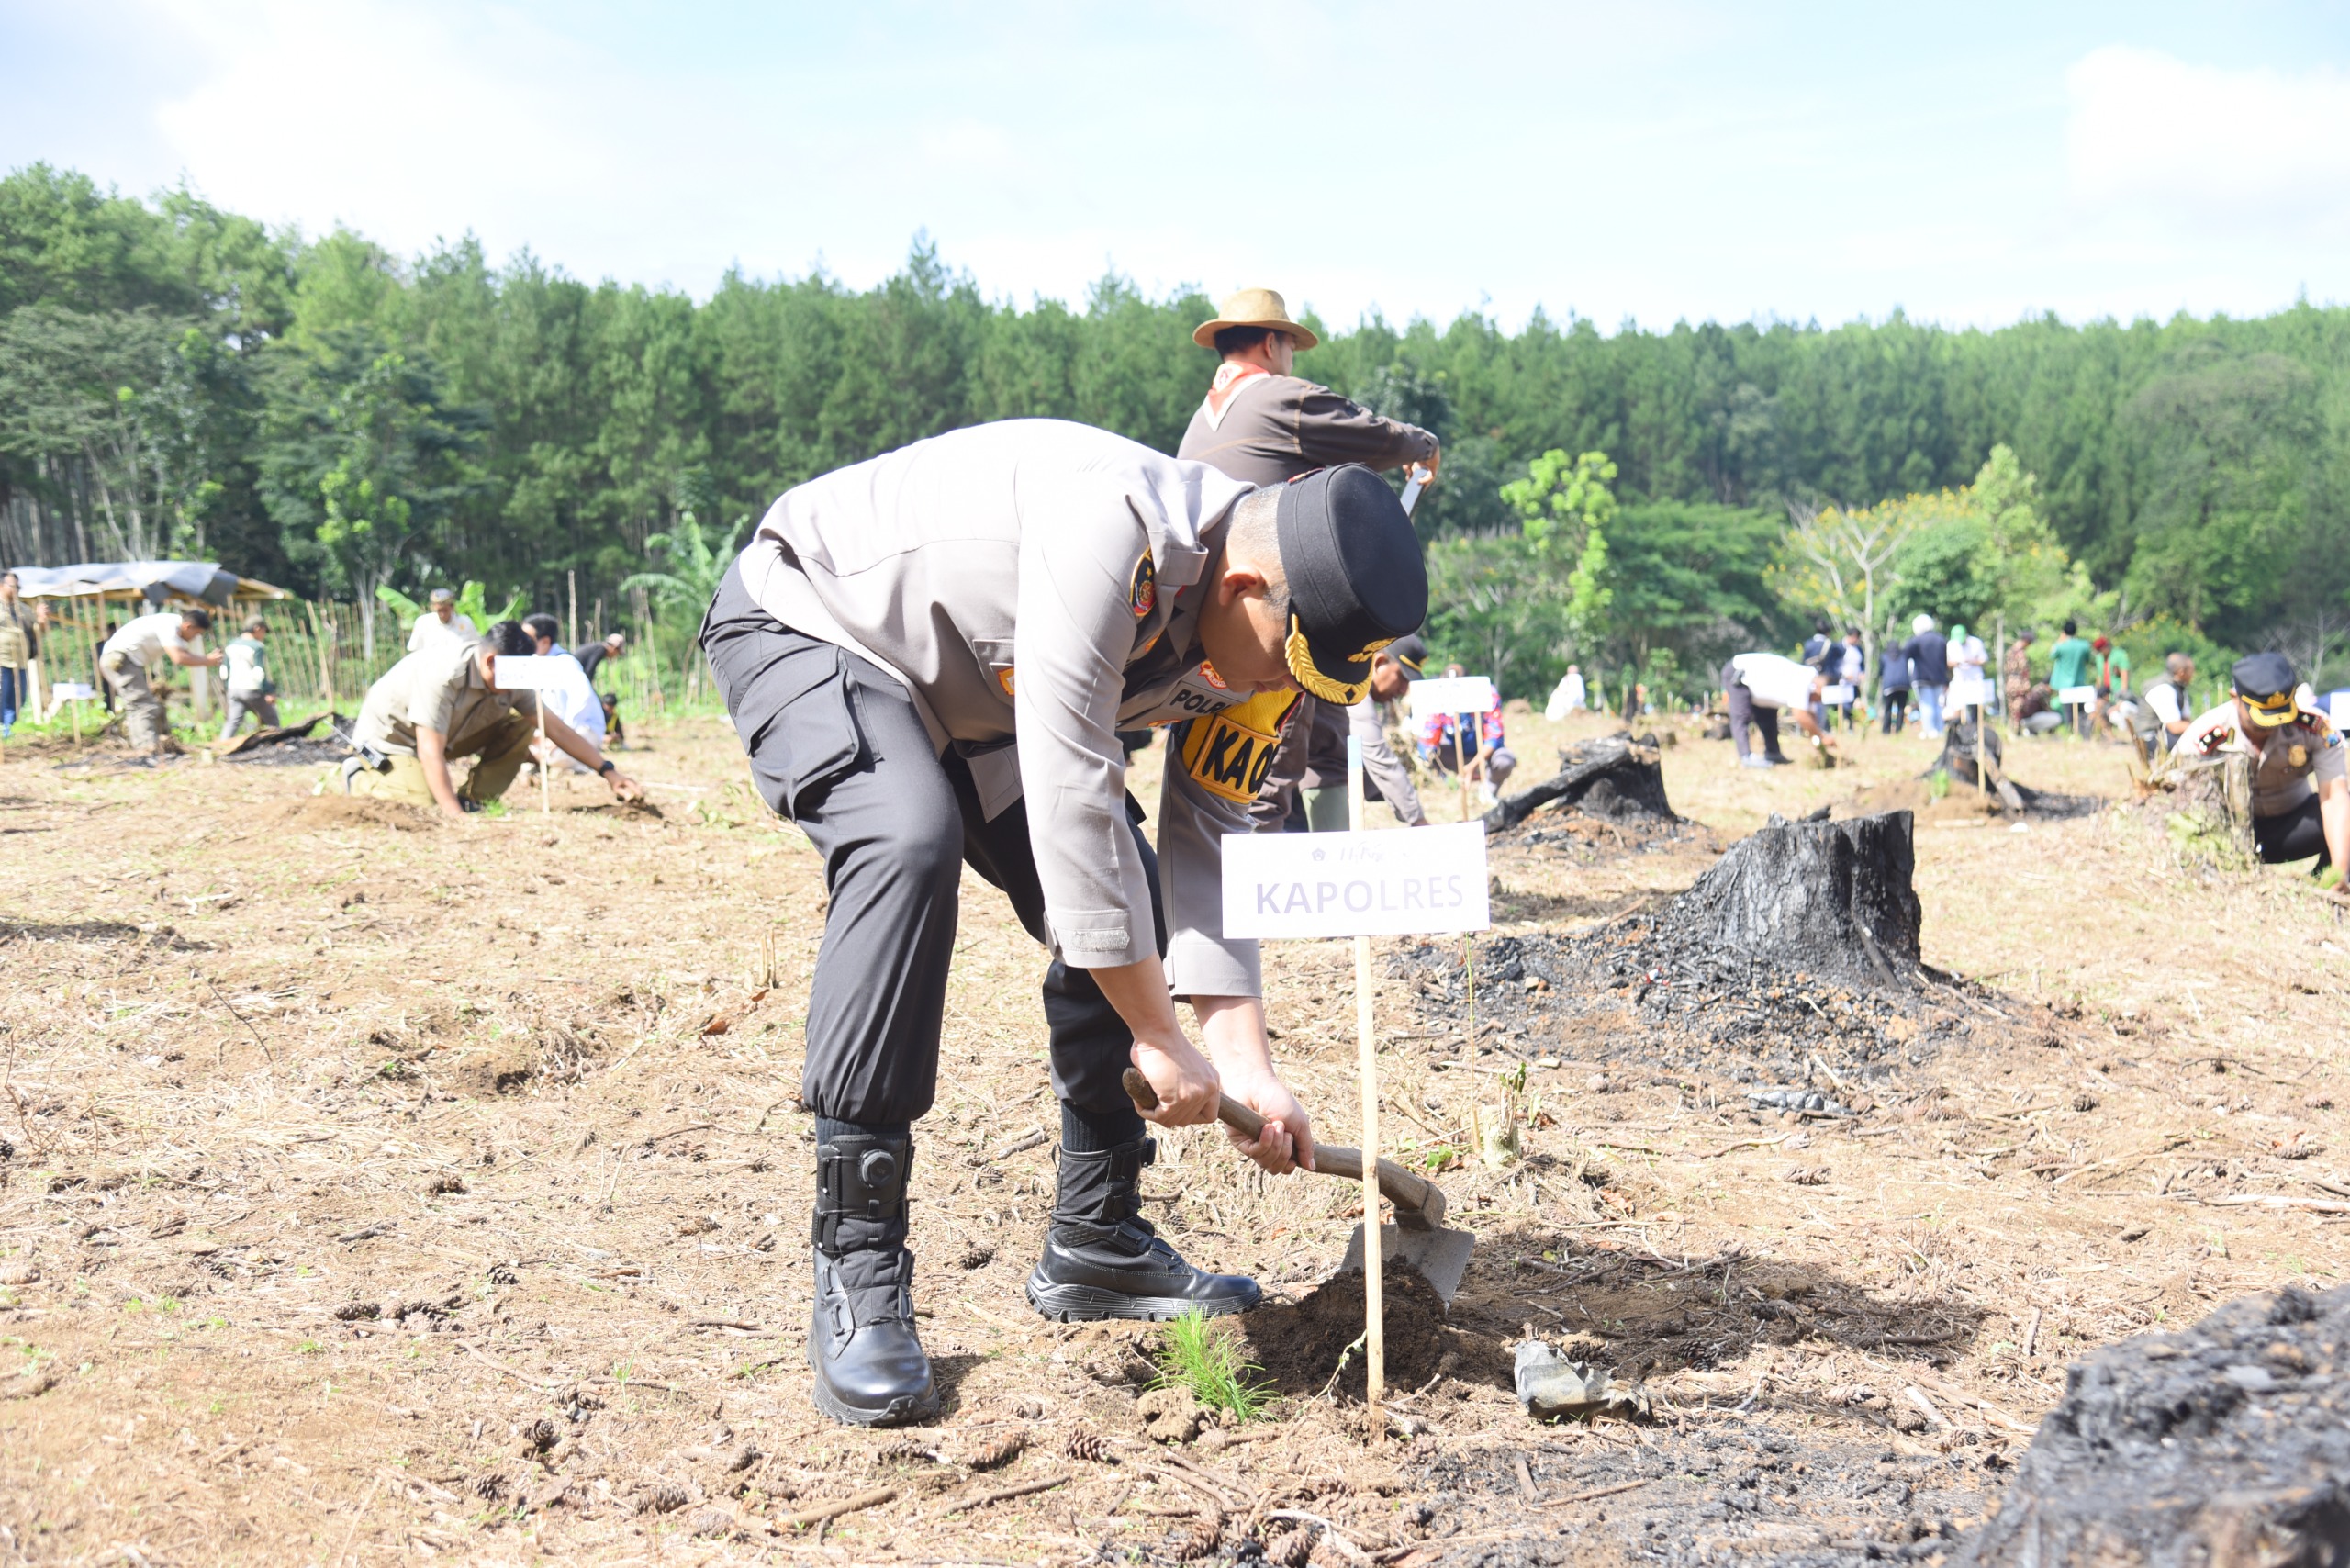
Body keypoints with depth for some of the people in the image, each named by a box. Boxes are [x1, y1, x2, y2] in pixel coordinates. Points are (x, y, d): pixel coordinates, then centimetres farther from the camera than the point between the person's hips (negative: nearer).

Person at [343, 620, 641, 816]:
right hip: (390, 736, -7)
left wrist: (608, 772, -14)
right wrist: (455, 816, -43)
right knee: (424, 803, -28)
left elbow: (557, 728, -8)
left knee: (520, 730, -10)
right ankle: (359, 778, -1)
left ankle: (475, 801, -4)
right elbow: (431, 753, -38)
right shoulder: (444, 673, -37)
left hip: (447, 734, 7)